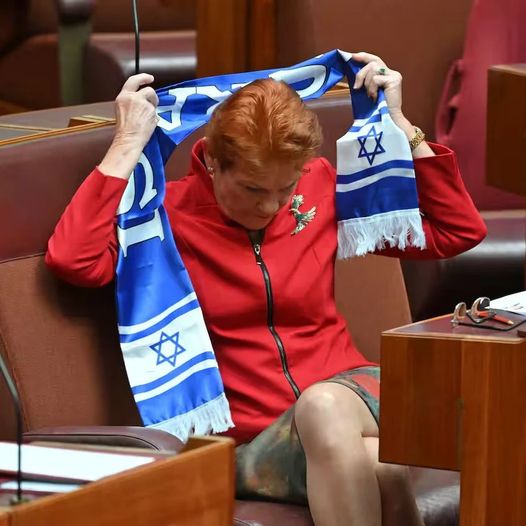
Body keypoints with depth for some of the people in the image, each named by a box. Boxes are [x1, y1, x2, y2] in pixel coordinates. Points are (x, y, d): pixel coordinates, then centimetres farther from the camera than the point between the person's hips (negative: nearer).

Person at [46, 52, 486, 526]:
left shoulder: (320, 187, 11)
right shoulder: (170, 214, -1)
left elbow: (459, 231, 18)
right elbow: (72, 259, -20)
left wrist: (398, 123, 11)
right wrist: (129, 144, -13)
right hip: (253, 437, -3)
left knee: (325, 406, -37)